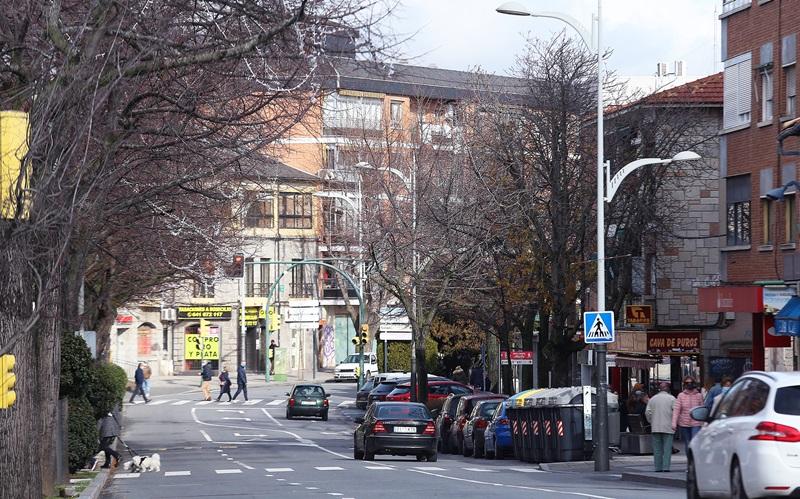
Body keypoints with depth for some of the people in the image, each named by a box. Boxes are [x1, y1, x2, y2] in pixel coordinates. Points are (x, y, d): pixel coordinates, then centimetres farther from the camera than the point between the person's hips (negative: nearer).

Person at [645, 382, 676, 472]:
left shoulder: (653, 399, 8)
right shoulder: (671, 399, -1)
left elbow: (647, 412, 5)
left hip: (655, 427, 3)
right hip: (668, 427, -3)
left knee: (657, 449, 6)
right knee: (667, 448, -2)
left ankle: (658, 467, 5)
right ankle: (666, 467, -9)